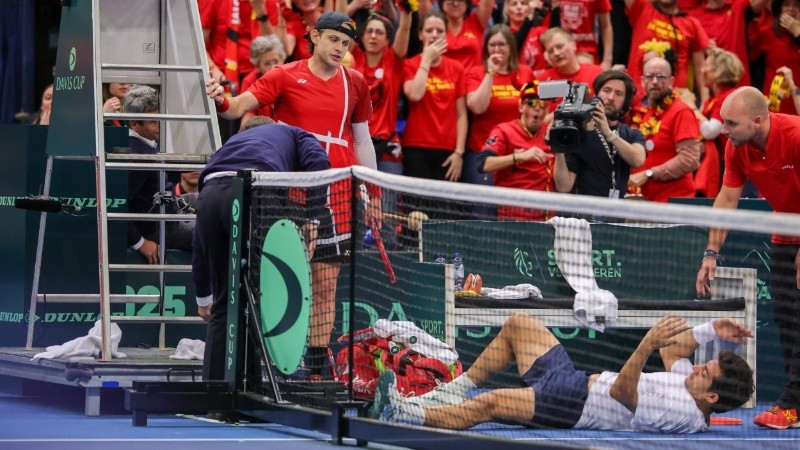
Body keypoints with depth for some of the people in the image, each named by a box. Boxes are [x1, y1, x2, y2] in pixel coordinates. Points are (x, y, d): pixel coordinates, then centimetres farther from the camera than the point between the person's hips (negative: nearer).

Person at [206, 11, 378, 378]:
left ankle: (316, 368, 5)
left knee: (325, 286, 2)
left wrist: (373, 193, 16)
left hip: (337, 196, 3)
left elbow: (362, 140, 18)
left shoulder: (355, 83, 10)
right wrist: (221, 101, -32)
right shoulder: (286, 76, 1)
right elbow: (241, 106, -9)